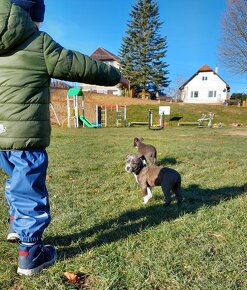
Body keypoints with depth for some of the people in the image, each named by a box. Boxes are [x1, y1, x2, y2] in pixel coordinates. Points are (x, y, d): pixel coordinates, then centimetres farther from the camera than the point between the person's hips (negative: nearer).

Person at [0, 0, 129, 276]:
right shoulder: (38, 42, -6)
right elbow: (82, 66, 0)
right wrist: (115, 76, 13)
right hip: (24, 133, -6)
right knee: (30, 189, 6)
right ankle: (31, 254, 19)